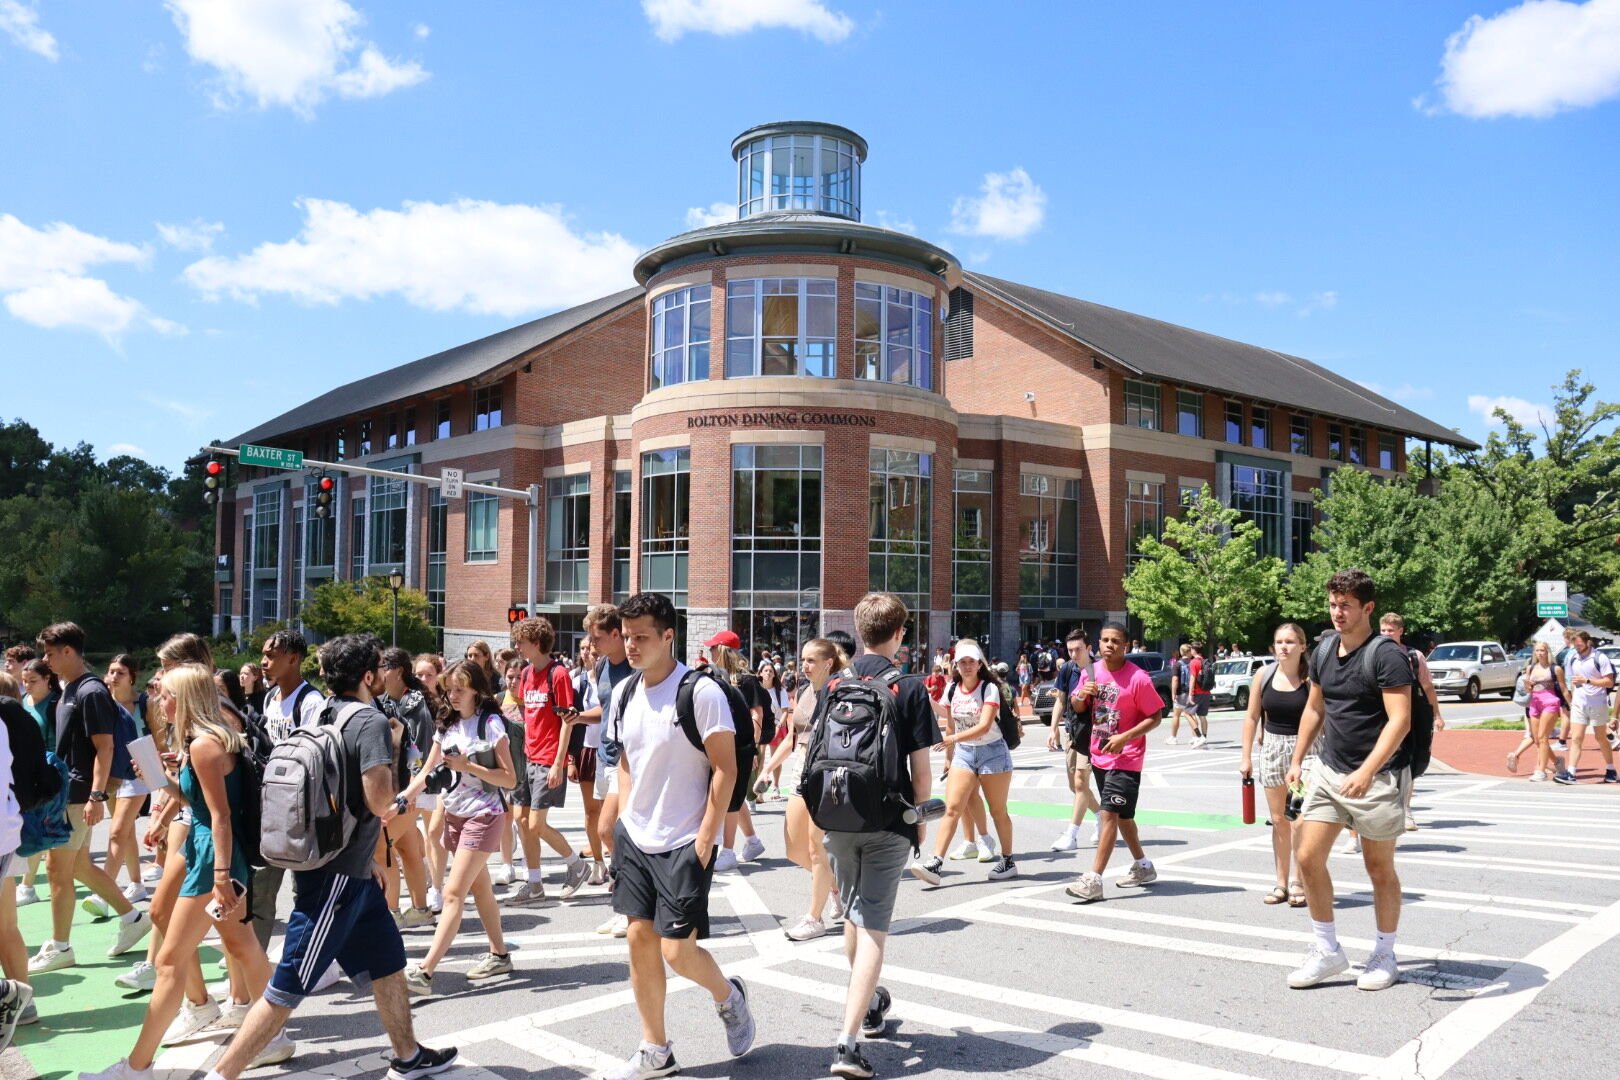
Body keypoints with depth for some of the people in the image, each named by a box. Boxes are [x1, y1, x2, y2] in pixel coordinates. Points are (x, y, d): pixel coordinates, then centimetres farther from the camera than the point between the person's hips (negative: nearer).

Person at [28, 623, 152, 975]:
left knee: (57, 867, -2)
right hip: (64, 792, 10)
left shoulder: (91, 692, -16)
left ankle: (59, 948, 9)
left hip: (78, 795, -10)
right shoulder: (69, 690, 12)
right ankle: (132, 918, 23)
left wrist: (96, 796, -24)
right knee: (78, 866, 14)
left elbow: (104, 748, -20)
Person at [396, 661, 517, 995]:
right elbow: (427, 771, 10)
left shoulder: (490, 723, -11)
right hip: (455, 814, 7)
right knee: (480, 889, 14)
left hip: (483, 816, -7)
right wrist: (400, 800, -3)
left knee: (454, 893, -12)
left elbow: (510, 779, -12)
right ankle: (499, 955, 27)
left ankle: (425, 971, -16)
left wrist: (468, 766, -21)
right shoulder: (446, 724, 8)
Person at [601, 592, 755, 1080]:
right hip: (635, 837, 6)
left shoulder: (701, 692, -16)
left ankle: (729, 997, 28)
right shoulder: (624, 693, 4)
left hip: (685, 843, -6)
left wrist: (706, 837, -15)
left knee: (677, 951, -4)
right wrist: (625, 816, 9)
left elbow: (725, 769, -14)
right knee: (640, 939, 8)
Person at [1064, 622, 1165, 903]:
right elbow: (1078, 708, 15)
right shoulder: (1090, 672, 4)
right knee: (1121, 814, 18)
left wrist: (1125, 737, -23)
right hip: (1099, 754, 7)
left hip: (1126, 758, -7)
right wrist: (1082, 695, -9)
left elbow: (1155, 716, -12)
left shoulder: (1138, 678, -15)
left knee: (1110, 814, -12)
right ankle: (1143, 867, 35)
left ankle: (1094, 880, -12)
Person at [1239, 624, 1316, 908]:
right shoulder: (1263, 675, 0)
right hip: (1272, 748, 4)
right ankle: (1281, 882, 21)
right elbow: (1252, 717, 6)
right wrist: (1246, 757, 5)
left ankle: (1297, 882, 3)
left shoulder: (1311, 678, -11)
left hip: (1305, 748, -4)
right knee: (1278, 820, 11)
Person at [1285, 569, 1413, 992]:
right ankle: (1327, 950, 16)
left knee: (1379, 868, 7)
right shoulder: (1324, 650, 7)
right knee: (1309, 858, 1)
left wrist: (1367, 771, -30)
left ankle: (1384, 956, 25)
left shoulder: (1387, 655, -15)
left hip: (1377, 777, -6)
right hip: (1329, 770, 6)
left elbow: (1400, 719, -22)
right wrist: (1297, 759, 16)